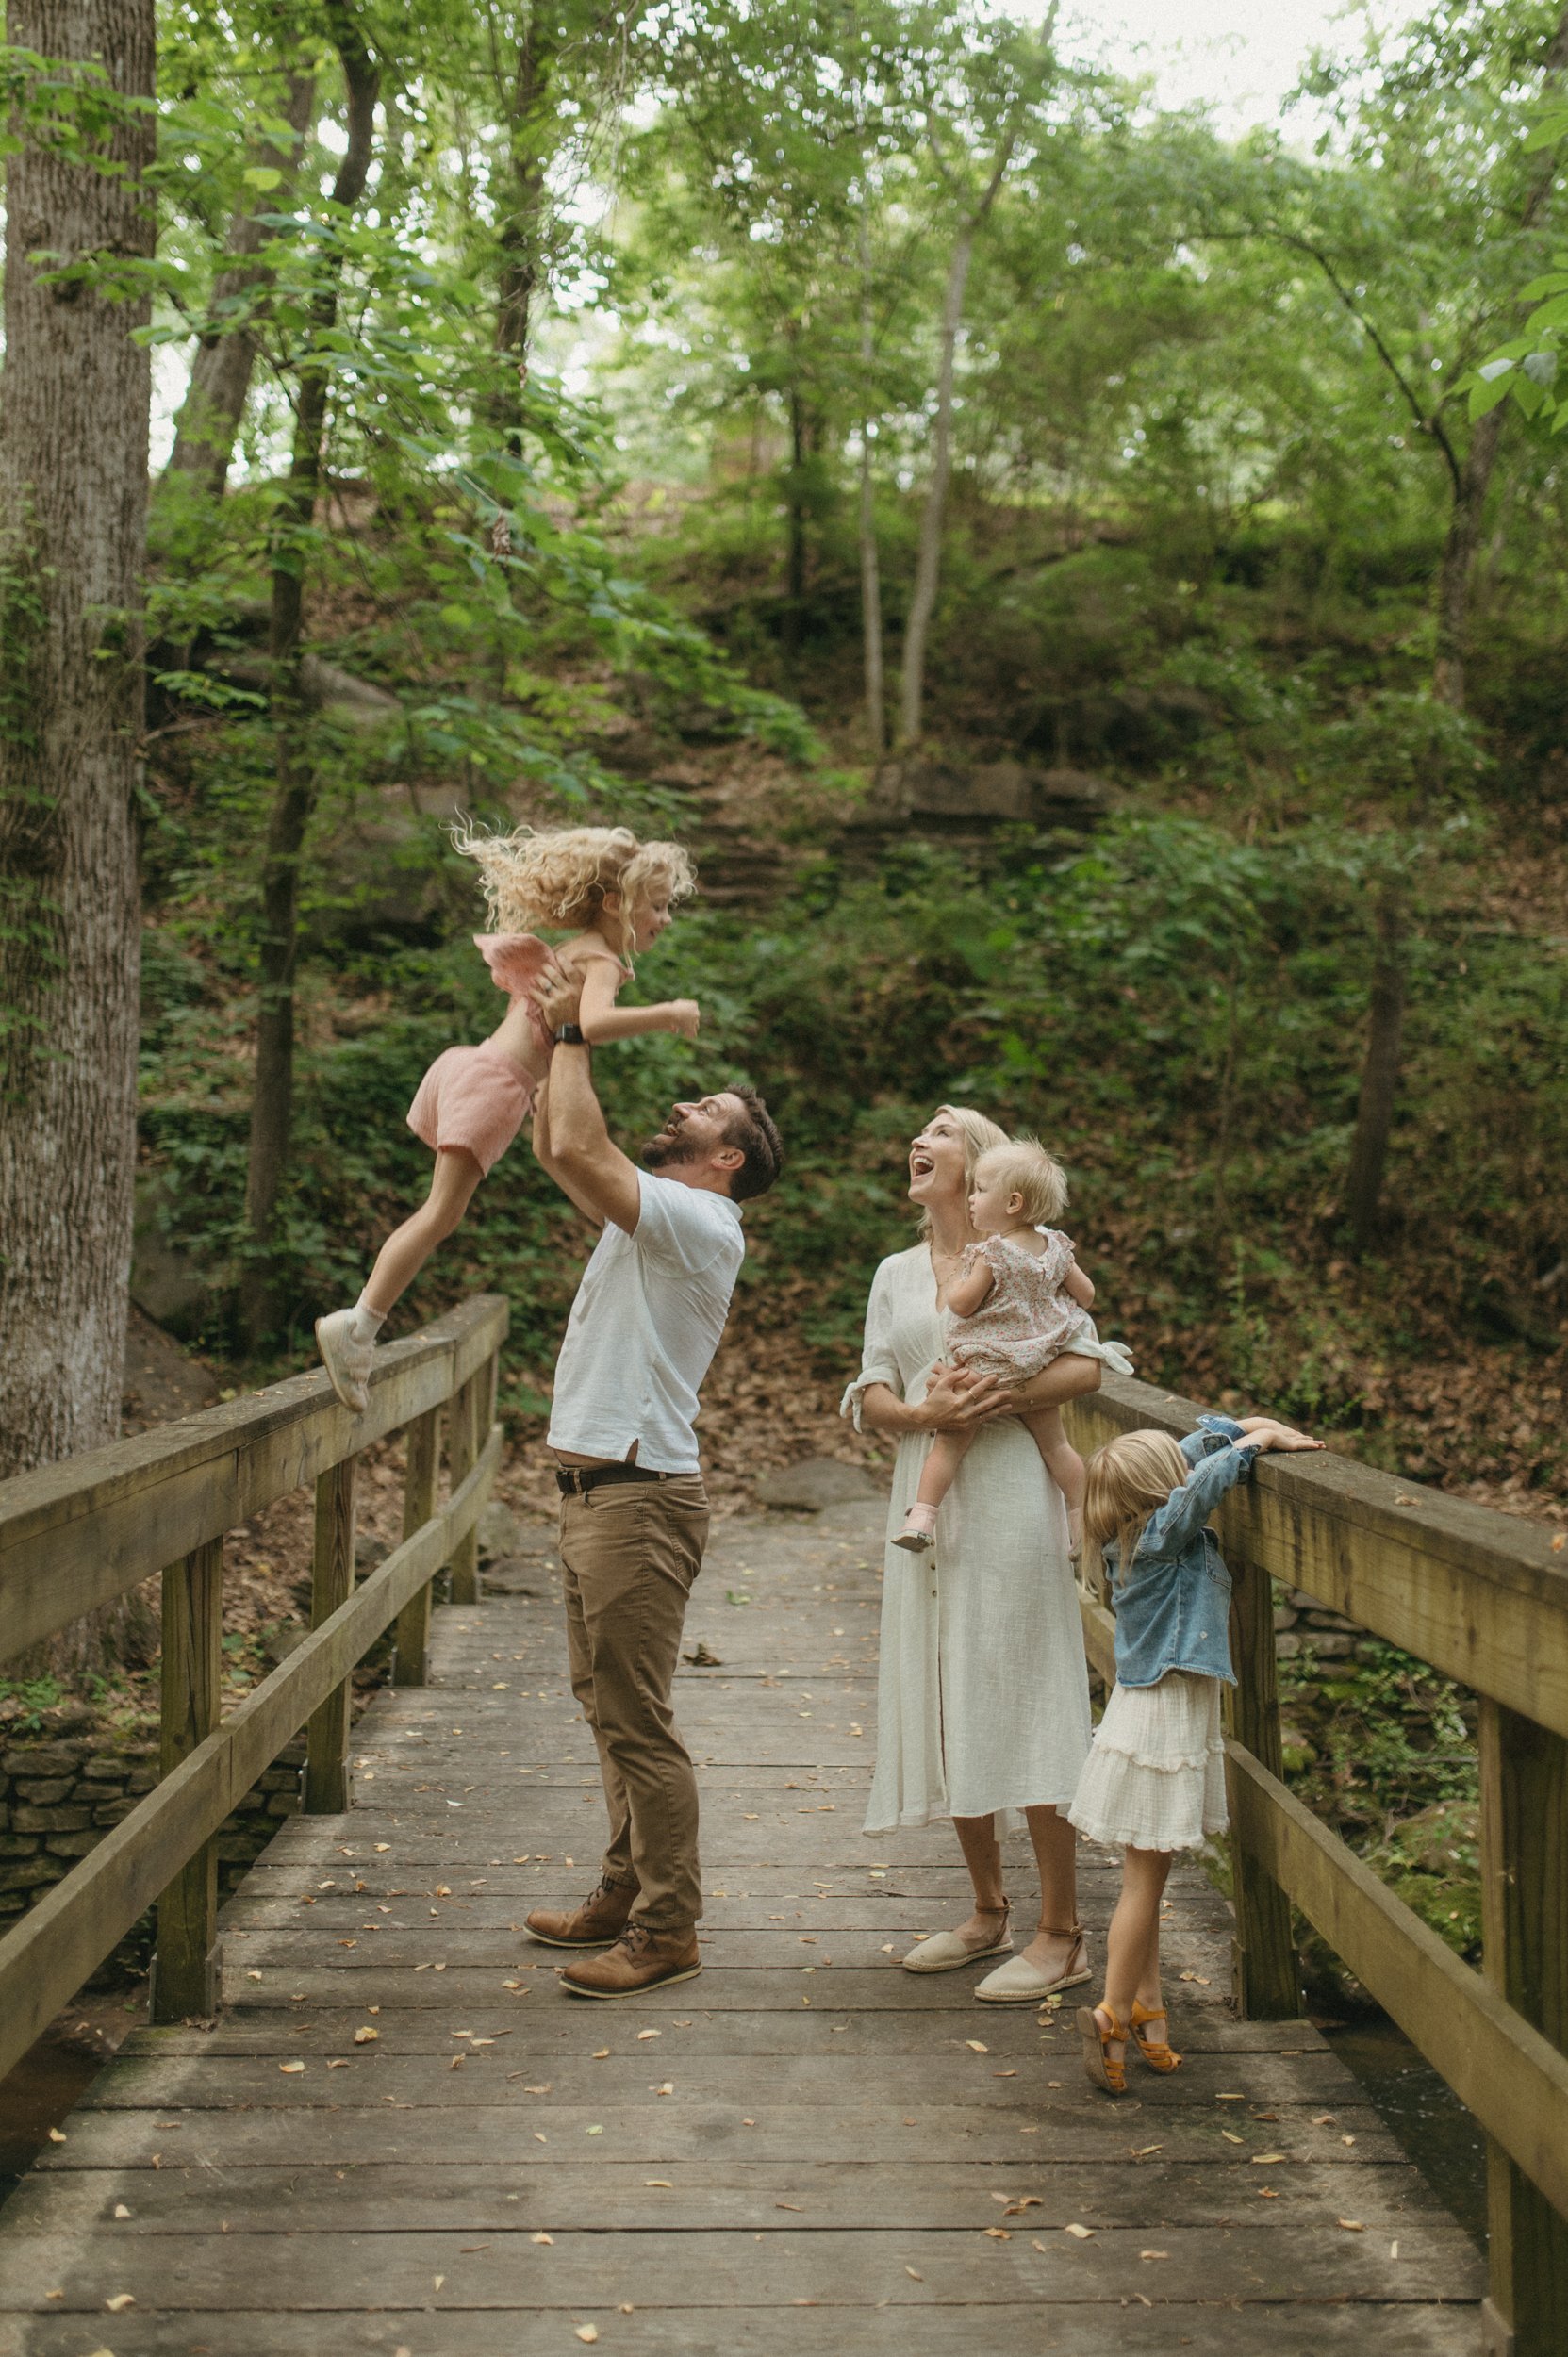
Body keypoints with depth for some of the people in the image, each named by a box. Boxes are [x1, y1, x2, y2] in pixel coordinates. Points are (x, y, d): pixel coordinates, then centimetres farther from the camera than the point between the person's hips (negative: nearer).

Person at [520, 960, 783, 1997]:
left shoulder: (699, 1224, -14)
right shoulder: (650, 1212, 15)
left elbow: (577, 1149, -24)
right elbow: (559, 1147, 22)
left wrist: (575, 1032, -11)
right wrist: (562, 1032, 12)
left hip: (640, 1498, -10)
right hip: (595, 1489, 10)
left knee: (638, 1720, -4)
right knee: (608, 1707, 17)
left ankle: (667, 1931, 6)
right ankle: (627, 1892, 29)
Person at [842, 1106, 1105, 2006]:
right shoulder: (896, 1275, 15)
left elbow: (1087, 1364, -5)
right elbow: (870, 1396, 9)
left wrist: (1005, 1398, -21)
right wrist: (923, 1412, -12)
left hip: (1007, 1499, -5)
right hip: (926, 1502, 6)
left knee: (1021, 1702, -6)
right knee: (942, 1705, 9)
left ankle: (1062, 1933, 4)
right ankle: (989, 1912, 23)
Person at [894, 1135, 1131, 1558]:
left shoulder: (991, 1253, -19)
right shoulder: (1055, 1248, -1)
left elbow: (961, 1305, -17)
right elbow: (1086, 1295, 9)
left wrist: (957, 1279, 2)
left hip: (988, 1368, -6)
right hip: (1040, 1363, 6)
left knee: (951, 1439, 0)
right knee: (1054, 1444, 17)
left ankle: (923, 1516, -5)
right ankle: (1078, 1525, 24)